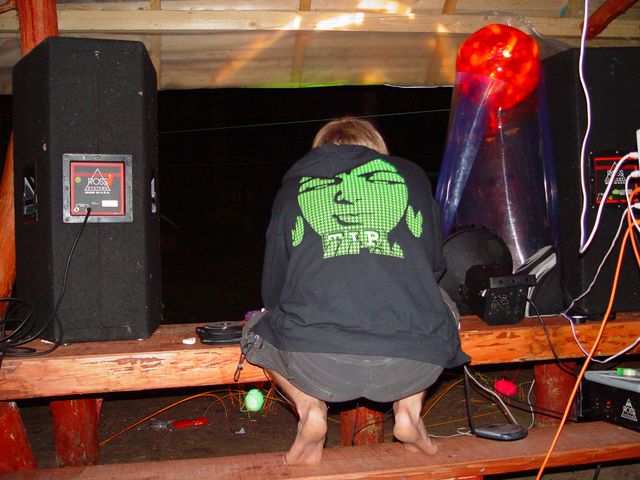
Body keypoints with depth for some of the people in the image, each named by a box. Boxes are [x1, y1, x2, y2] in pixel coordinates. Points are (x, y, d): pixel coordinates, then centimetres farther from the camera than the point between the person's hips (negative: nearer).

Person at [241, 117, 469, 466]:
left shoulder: (292, 189, 19)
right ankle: (408, 409, 16)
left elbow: (272, 292, 24)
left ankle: (310, 408, 8)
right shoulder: (411, 176, 20)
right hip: (415, 364, 1)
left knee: (259, 329, 32)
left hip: (316, 364, -1)